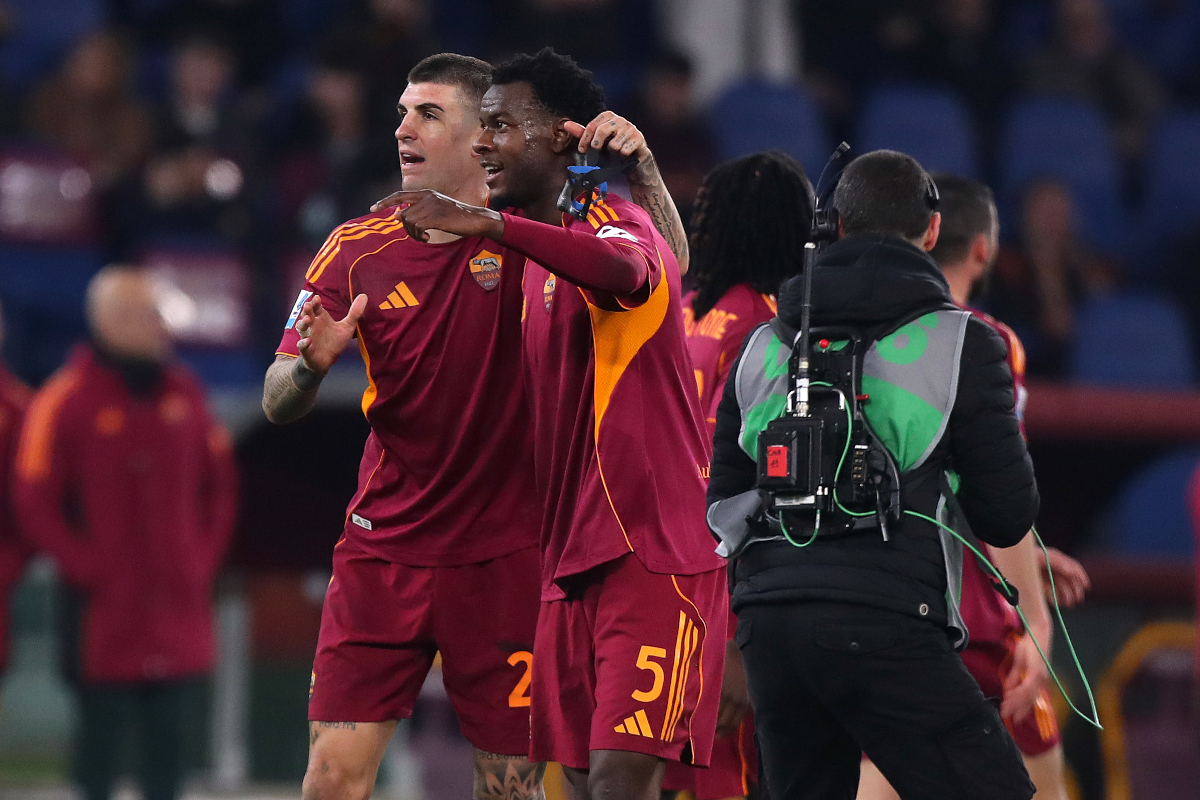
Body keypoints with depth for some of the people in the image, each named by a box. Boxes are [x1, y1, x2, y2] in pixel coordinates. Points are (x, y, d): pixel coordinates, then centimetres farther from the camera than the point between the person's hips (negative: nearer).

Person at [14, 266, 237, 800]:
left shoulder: (183, 394, 9)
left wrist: (204, 557, 7)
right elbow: (36, 505, -9)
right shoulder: (67, 401, -8)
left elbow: (219, 484, 18)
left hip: (179, 605, 5)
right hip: (105, 611, -5)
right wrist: (86, 568, -12)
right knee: (102, 728, -1)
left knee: (168, 732, 7)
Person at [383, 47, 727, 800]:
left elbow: (627, 270, -32)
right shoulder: (532, 263, 20)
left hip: (656, 557, -8)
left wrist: (487, 223, -39)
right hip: (572, 562, 8)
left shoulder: (613, 219, -6)